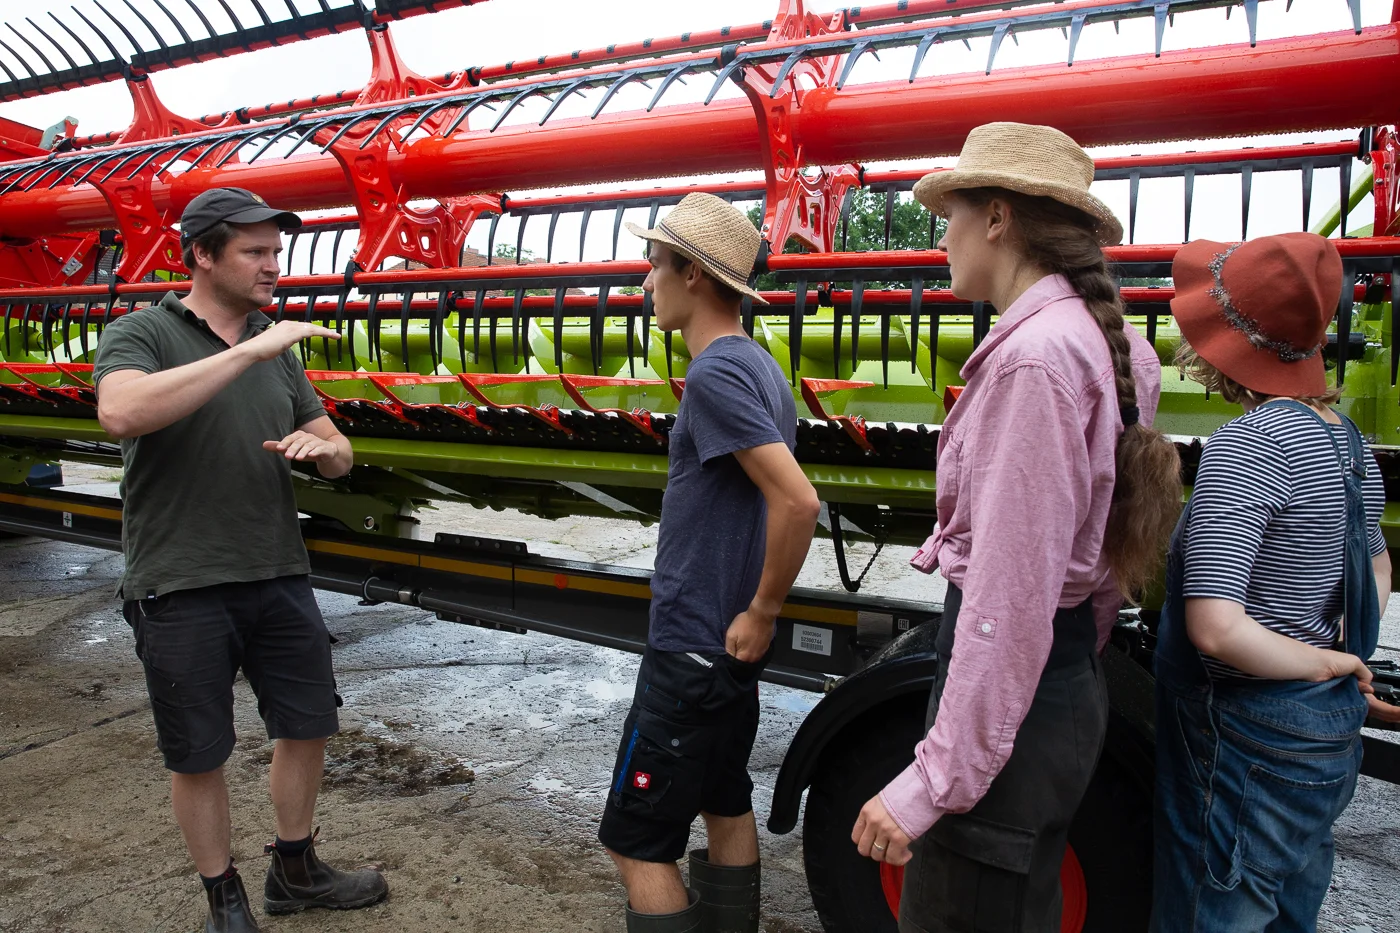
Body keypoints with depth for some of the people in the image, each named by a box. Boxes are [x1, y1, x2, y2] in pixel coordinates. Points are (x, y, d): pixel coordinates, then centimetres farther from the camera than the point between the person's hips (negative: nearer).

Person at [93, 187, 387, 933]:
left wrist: (321, 447, -13)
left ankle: (295, 871, 36)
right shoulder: (140, 333, -7)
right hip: (181, 589, -5)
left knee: (307, 725, 14)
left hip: (280, 575, 6)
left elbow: (337, 454, 12)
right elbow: (120, 413, -30)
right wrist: (248, 351, -29)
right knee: (198, 756, 9)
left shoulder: (276, 349, 9)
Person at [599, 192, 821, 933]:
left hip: (693, 645, -10)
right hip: (727, 641, 10)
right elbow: (778, 493, 14)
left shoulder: (715, 374, -20)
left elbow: (797, 502, -29)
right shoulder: (759, 366, 9)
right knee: (724, 806, 22)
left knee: (636, 841, 2)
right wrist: (756, 608, 10)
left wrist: (762, 612, -18)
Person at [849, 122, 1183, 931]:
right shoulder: (1107, 345, 9)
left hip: (1012, 697, -10)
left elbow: (1013, 590, -25)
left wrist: (936, 780, -23)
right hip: (1069, 681, 10)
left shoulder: (1034, 356, -20)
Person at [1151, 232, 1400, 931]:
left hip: (1248, 742, -9)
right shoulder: (1340, 433, 4)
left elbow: (1214, 627, -31)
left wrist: (1323, 663, -14)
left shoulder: (1251, 440, -23)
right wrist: (1340, 658, 9)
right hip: (1331, 731, 9)